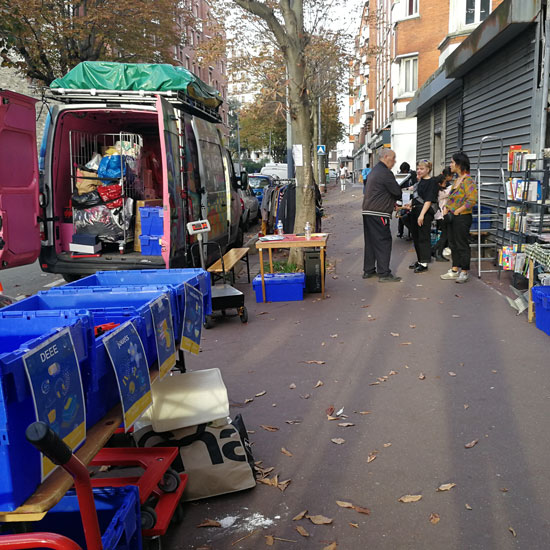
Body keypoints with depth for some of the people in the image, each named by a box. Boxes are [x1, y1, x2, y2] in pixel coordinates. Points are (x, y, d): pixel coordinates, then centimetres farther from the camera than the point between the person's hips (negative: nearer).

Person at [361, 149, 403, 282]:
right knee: (383, 241, -5)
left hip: (368, 211, 10)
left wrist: (391, 202, 14)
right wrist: (395, 200, 10)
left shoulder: (374, 171, 18)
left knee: (370, 241, 14)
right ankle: (383, 274, -3)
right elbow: (397, 191, -12)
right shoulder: (385, 173, -14)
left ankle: (368, 270, 20)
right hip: (379, 213, -10)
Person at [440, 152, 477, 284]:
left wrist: (457, 211, -20)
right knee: (453, 244, 14)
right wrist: (446, 208, 7)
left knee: (462, 245, -1)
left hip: (462, 217, -9)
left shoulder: (468, 180, -15)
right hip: (452, 218, 9)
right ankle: (455, 271, 24)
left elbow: (472, 199, -24)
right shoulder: (457, 180, 14)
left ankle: (464, 272, 10)